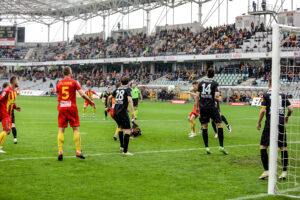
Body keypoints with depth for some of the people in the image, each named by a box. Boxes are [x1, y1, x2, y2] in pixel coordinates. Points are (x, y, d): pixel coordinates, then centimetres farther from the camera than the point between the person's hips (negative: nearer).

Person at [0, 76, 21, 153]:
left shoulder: (14, 91, 10)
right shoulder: (7, 91, -20)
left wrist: (16, 107, 5)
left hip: (9, 114, 10)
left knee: (8, 130, 12)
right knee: (7, 130, -15)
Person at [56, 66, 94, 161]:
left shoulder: (59, 83, 9)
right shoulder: (74, 82, -2)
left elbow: (58, 98, 15)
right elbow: (82, 94, -10)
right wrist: (90, 101, 4)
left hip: (61, 108, 3)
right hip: (72, 108, -3)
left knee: (61, 130, 3)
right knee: (76, 129, 4)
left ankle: (60, 152, -5)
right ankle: (78, 151, 1)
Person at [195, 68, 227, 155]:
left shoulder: (201, 83, 6)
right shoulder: (215, 83, -3)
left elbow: (198, 96, 6)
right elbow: (216, 96, -12)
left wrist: (197, 106, 15)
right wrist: (219, 99, 11)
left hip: (202, 107, 3)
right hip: (211, 107, -3)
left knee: (204, 126, 7)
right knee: (219, 124, 4)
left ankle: (206, 147, 7)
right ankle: (221, 146, -2)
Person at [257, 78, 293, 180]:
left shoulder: (266, 95, -2)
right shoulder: (283, 95, 8)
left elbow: (263, 110, -10)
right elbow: (291, 109, 8)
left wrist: (259, 123, 3)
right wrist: (287, 117, 28)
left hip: (270, 123, -3)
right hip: (281, 123, 3)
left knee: (263, 147, 5)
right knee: (283, 148, 8)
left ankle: (266, 170, -1)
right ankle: (284, 172, 8)